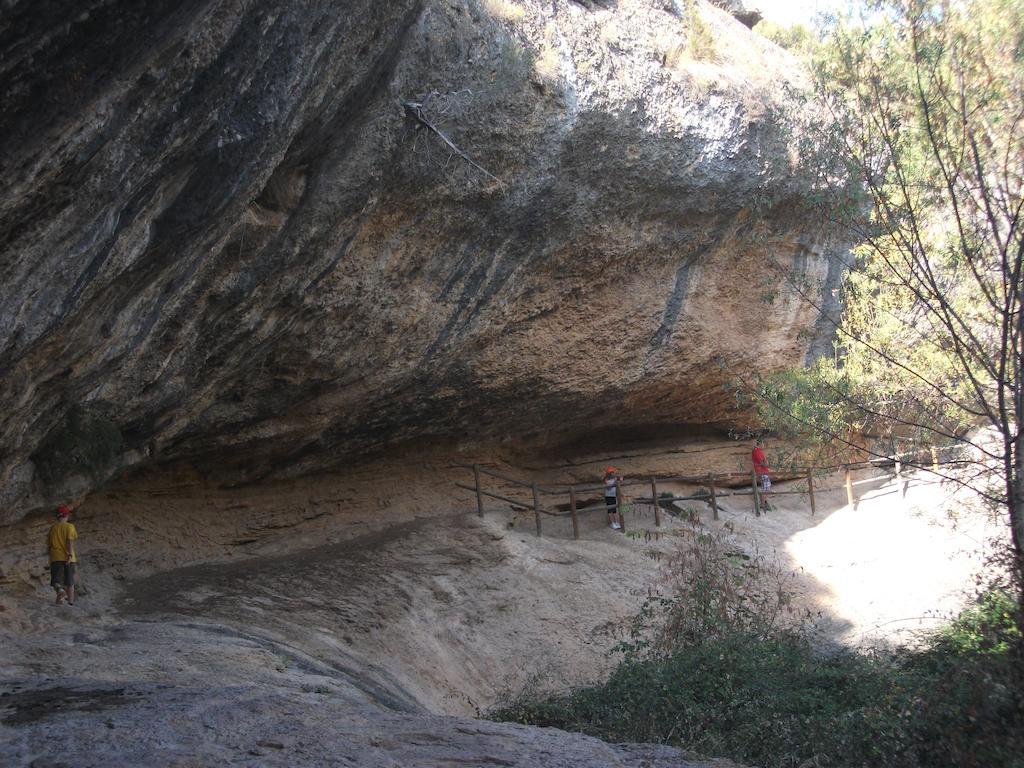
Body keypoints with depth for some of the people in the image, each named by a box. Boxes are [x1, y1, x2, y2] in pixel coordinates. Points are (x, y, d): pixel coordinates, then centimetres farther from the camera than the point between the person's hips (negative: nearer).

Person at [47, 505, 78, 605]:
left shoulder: (52, 528, 9)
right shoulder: (70, 526, -1)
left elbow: (49, 544, 15)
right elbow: (70, 541, -14)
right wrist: (70, 555, -18)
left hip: (56, 558, 1)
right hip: (68, 558, -1)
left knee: (56, 581, -8)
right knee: (70, 581, 12)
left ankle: (60, 591, -38)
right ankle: (71, 601, 17)